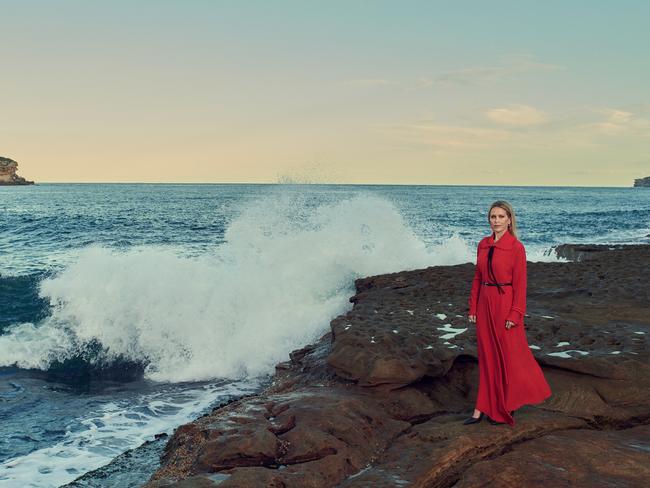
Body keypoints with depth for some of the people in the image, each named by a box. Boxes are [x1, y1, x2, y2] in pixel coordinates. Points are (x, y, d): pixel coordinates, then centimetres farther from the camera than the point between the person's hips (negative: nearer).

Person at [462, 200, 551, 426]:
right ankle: (484, 408, 14)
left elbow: (520, 283, -11)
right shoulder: (483, 245, 7)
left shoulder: (516, 247, -10)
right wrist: (473, 308, 8)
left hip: (505, 305, -6)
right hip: (485, 304, 6)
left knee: (509, 356, 4)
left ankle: (507, 406, 22)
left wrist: (515, 314, -15)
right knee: (487, 356, 9)